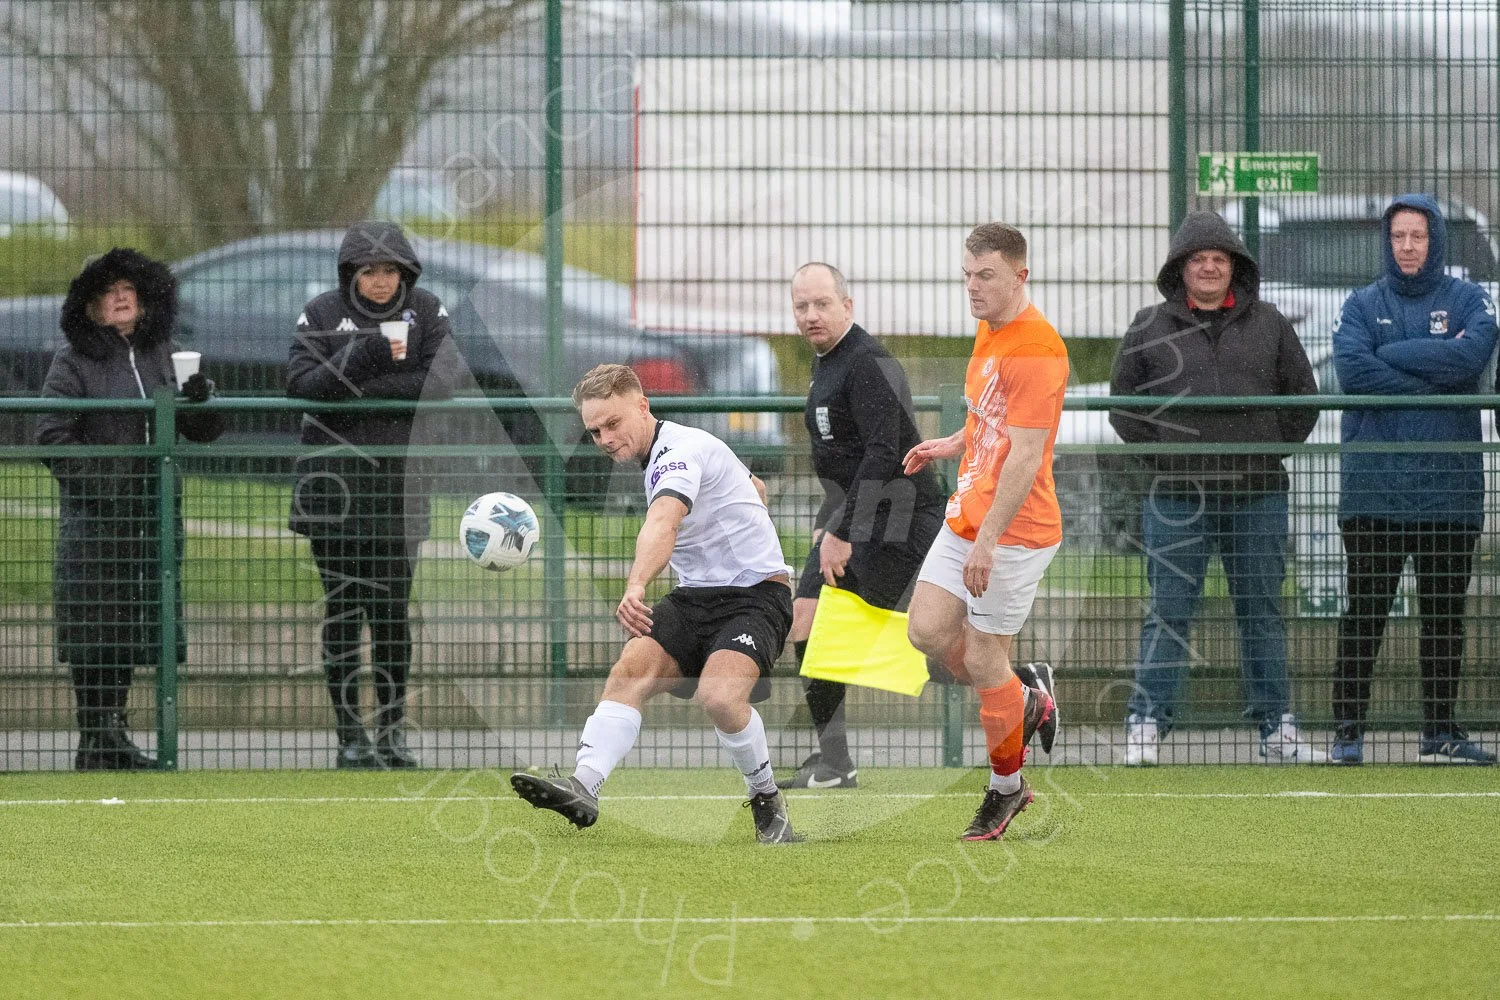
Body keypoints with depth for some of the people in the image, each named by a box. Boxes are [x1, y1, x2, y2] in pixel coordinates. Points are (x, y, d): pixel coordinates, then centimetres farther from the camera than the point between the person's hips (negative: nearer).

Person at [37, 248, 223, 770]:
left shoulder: (164, 355, 12)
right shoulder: (74, 360, -2)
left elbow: (203, 431, 13)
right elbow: (52, 435, -8)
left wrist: (200, 400, -10)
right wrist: (97, 485, -16)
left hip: (153, 511, 5)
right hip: (94, 514, -5)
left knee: (135, 624, 7)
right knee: (95, 625, -6)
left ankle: (113, 734, 15)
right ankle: (94, 739, -2)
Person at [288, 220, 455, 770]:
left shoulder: (426, 312, 4)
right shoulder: (322, 313, 2)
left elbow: (441, 381, -8)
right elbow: (300, 382, -9)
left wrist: (364, 386, -14)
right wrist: (363, 358, -22)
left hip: (400, 481, 1)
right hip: (333, 481, 0)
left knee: (392, 610, -1)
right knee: (342, 609, 0)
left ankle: (392, 729, 10)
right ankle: (350, 734, 5)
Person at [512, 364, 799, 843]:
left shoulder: (683, 451, -19)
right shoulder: (667, 453, 12)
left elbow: (663, 522, -41)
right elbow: (756, 488, 29)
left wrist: (635, 587, -59)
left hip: (756, 593, -9)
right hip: (694, 597, 9)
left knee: (718, 696, -31)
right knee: (629, 672, -17)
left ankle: (767, 800, -6)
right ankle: (583, 787, -31)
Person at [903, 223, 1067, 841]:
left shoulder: (1035, 348, -20)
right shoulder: (989, 334, 11)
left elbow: (1026, 455, -24)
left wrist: (988, 539, -26)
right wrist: (951, 445, 15)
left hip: (1015, 529, -9)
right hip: (967, 514, 9)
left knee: (983, 658, -2)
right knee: (929, 630, 4)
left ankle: (1005, 788, 14)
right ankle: (1025, 704, 24)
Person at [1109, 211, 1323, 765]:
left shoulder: (1268, 325, 8)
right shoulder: (1150, 329, 5)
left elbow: (1302, 395, 13)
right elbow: (1123, 402, 9)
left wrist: (1272, 449, 4)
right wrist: (1158, 450, -1)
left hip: (1257, 495, 2)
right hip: (1177, 496, -2)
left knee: (1262, 612, 7)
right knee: (1169, 612, -2)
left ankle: (1277, 729, 12)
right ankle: (1146, 724, 1)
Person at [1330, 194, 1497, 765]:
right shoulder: (1363, 305, 8)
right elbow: (1352, 367, -11)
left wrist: (1393, 356, -9)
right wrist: (1430, 387, -13)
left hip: (1449, 488, 1)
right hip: (1373, 488, -1)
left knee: (1446, 615, 6)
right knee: (1364, 614, -2)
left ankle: (1440, 733, 13)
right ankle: (1347, 729, 1)